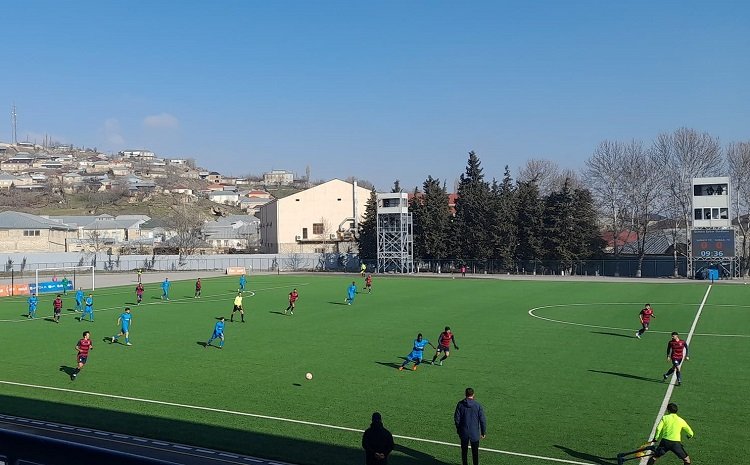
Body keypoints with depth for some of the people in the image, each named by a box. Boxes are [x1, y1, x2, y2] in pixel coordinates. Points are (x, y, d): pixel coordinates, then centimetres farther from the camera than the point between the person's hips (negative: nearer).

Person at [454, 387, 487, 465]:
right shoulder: (478, 405, -10)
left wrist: (458, 430, 11)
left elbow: (456, 418, -2)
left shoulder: (460, 404, -6)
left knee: (464, 451, 15)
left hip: (463, 432, 1)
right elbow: (482, 420, -7)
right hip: (475, 433, -1)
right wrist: (483, 432, 2)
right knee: (475, 452, 12)